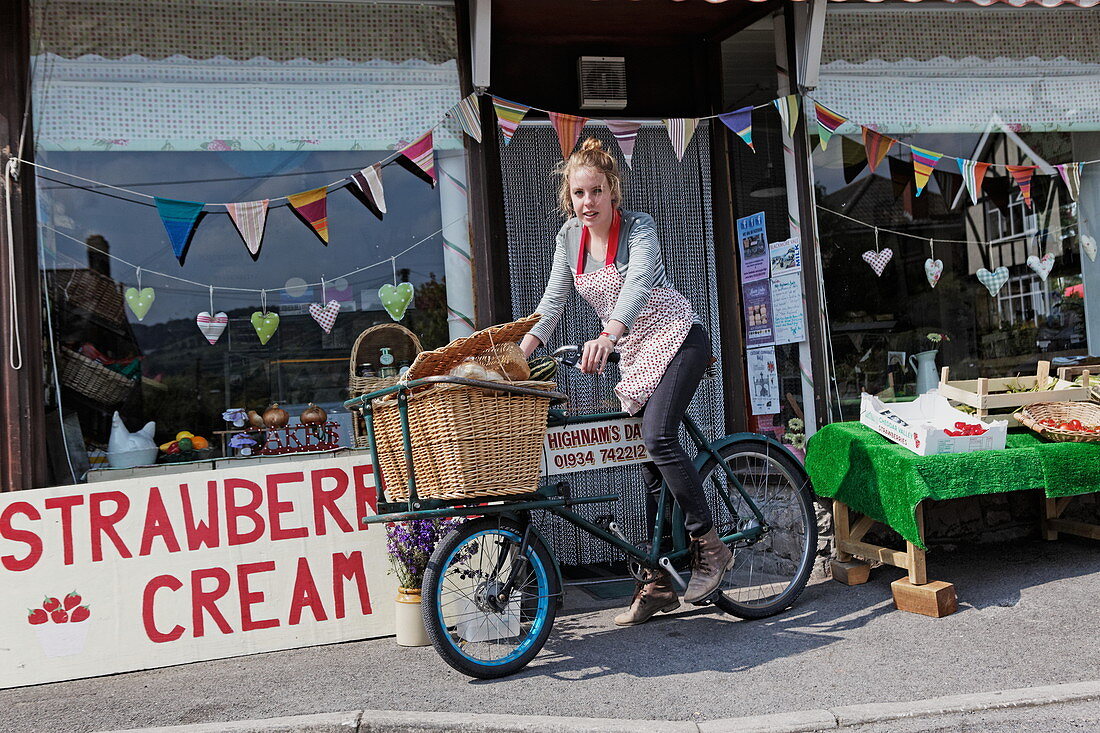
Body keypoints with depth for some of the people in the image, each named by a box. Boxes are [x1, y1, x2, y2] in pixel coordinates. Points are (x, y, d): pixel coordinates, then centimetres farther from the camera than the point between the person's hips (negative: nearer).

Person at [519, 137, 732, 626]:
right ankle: (660, 584, 11)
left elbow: (638, 283, -34)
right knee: (647, 465, 5)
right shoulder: (570, 237, 2)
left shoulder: (638, 227, -16)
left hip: (678, 341, -6)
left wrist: (607, 337, -51)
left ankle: (709, 546, -11)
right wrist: (518, 354, -13)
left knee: (657, 438, -26)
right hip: (635, 357, 6)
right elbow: (553, 302, 1)